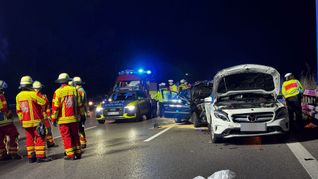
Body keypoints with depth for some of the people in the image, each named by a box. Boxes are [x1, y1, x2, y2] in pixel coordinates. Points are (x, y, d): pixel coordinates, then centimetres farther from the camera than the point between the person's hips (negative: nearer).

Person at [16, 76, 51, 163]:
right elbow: (44, 102, -13)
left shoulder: (18, 96, 6)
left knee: (29, 139, 12)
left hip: (26, 122, 6)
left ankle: (31, 157, 15)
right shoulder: (33, 94, -15)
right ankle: (40, 156, -3)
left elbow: (18, 110, 13)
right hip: (36, 121, -6)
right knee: (40, 138, -1)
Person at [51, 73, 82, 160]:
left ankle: (70, 154, 0)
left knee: (66, 136, 2)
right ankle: (77, 152, 18)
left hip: (63, 119, -4)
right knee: (75, 135, 14)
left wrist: (54, 119, -1)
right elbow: (79, 104, 8)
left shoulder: (58, 92, -8)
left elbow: (55, 107, -9)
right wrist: (78, 114, 19)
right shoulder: (74, 90, 3)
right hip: (74, 118, 4)